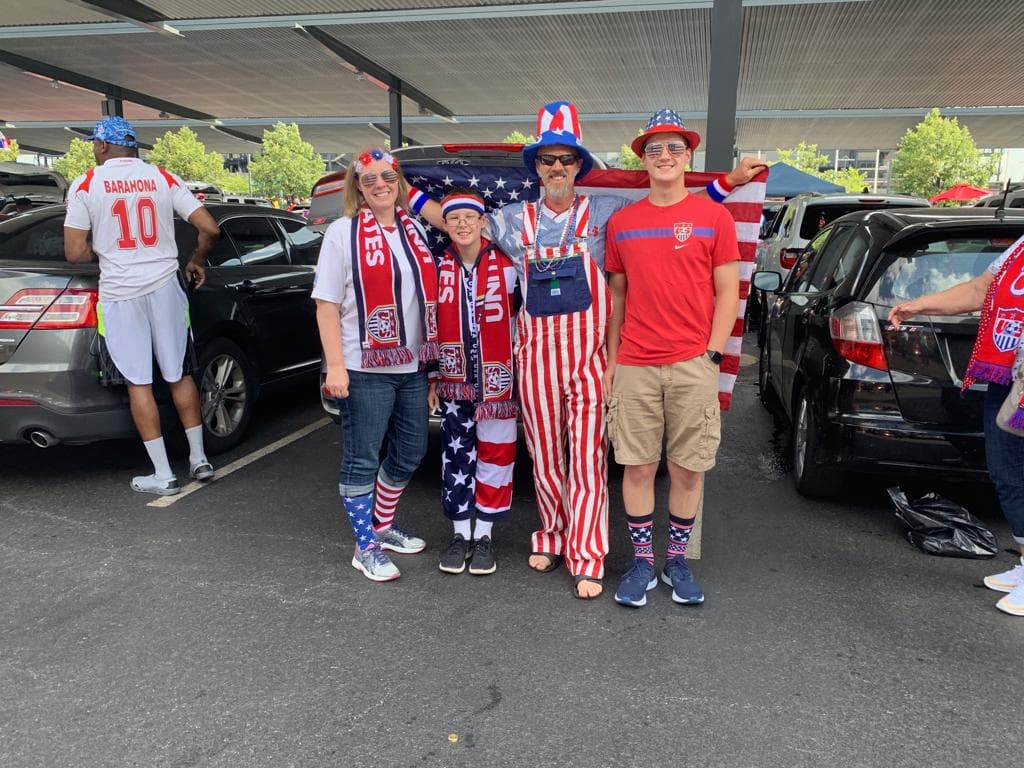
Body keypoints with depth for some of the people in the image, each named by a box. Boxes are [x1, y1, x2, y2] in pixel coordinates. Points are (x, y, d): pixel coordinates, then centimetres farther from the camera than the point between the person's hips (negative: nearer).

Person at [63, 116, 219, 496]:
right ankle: (199, 459, 19)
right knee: (178, 375, 14)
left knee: (139, 383, 4)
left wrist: (100, 252, 15)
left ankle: (163, 475, 7)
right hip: (165, 286, 3)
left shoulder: (85, 184, -2)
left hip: (119, 293, -2)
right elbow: (209, 229, -2)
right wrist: (197, 261, 16)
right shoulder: (164, 179, 4)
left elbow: (75, 252, -6)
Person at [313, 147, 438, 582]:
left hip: (412, 366, 6)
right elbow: (326, 305, -8)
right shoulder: (343, 233, -4)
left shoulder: (414, 231, 11)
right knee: (362, 459, 2)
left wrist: (431, 354, 13)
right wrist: (335, 366, -16)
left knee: (410, 452, 15)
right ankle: (366, 549, 17)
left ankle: (383, 526, 36)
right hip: (365, 369, -6)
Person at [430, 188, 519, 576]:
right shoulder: (438, 269, 4)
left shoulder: (506, 266, -4)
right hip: (454, 381, 2)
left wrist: (522, 374, 0)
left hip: (496, 379, -2)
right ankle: (460, 534, 20)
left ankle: (484, 535, 18)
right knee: (455, 456, 7)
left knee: (494, 454, 4)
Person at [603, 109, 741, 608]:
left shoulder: (714, 217, 4)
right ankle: (642, 562, 18)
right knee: (637, 467, 4)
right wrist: (611, 361, 9)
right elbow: (616, 295, 13)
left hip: (693, 366, -1)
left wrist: (713, 352, -6)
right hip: (633, 367, 2)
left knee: (688, 468, 6)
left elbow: (727, 293, 3)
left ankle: (677, 561, 22)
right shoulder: (621, 222, 10)